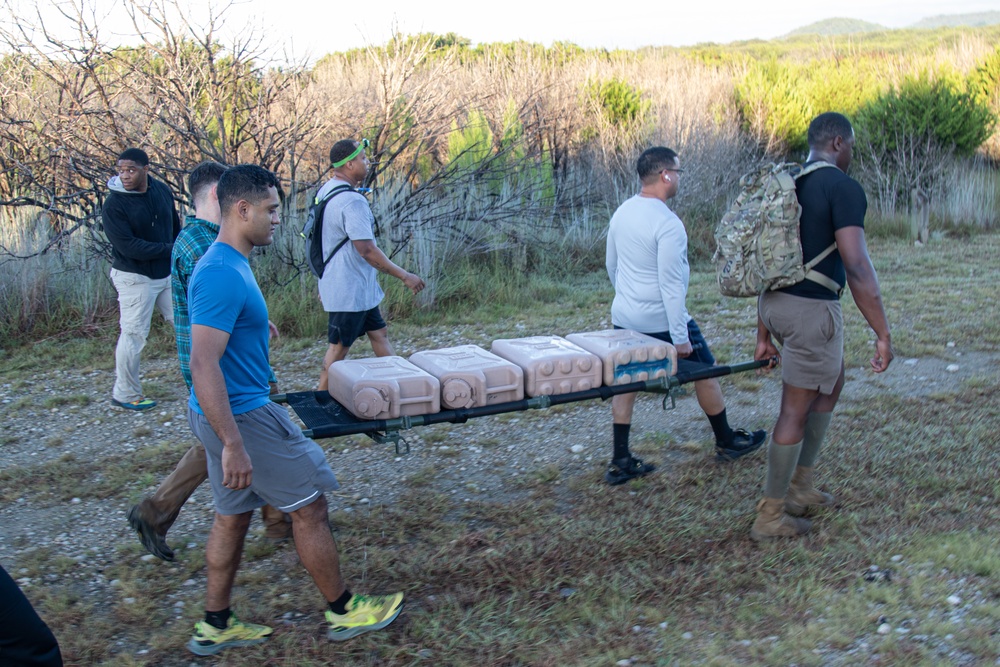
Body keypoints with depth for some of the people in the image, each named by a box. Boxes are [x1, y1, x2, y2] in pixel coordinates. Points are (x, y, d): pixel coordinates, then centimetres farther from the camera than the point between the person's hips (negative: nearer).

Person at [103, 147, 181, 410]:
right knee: (133, 335, -1)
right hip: (135, 278, -6)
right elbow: (128, 246, -23)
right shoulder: (113, 205, -16)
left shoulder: (162, 191, 1)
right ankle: (124, 394, 13)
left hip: (168, 274, 6)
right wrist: (169, 249, -20)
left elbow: (175, 227, 12)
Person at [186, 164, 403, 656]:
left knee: (233, 514, 18)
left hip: (233, 411, 10)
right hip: (240, 416, -10)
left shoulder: (230, 265, 8)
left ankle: (215, 626, 29)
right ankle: (344, 612, 18)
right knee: (310, 507, 2)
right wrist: (233, 445, -30)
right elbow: (203, 365, -29)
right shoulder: (223, 275, -24)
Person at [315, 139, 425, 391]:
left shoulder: (326, 190, 8)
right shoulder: (352, 201, -24)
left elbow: (330, 239, 17)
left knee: (379, 333, 16)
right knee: (339, 347, 1)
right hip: (350, 289, -10)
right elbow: (367, 250, -28)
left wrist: (324, 283, 25)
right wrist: (405, 276, -21)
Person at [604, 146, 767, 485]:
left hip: (623, 318, 7)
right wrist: (680, 338, -18)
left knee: (625, 382, 9)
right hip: (660, 321, -7)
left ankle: (620, 462, 10)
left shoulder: (621, 212, 3)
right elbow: (671, 285, -22)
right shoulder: (668, 223, -21)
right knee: (706, 373, 13)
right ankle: (727, 442, 29)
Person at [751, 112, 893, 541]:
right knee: (796, 410, 2)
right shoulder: (842, 188, -12)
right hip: (812, 309, -9)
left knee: (832, 382, 25)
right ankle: (770, 516, 13)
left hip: (775, 303, 9)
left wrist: (764, 334, 20)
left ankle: (800, 488, 31)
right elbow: (857, 268, -21)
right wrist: (883, 334, -16)